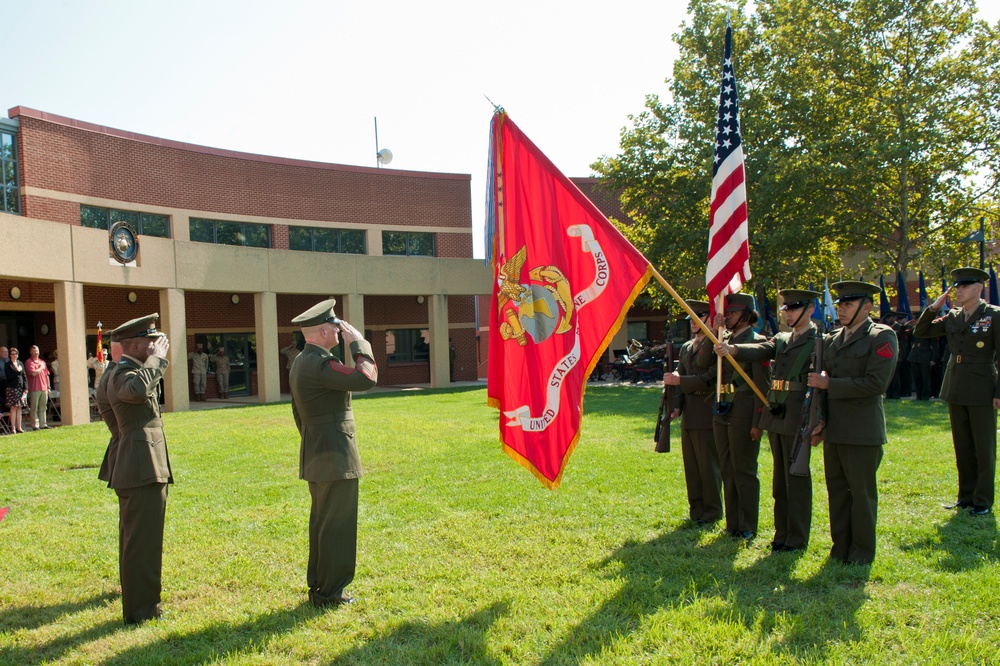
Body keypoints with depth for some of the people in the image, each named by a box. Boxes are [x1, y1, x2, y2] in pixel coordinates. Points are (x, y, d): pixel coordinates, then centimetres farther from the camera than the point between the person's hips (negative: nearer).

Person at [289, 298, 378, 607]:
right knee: (336, 526, -1)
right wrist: (358, 342, -17)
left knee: (321, 523, 18)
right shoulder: (320, 363, -20)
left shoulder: (301, 362, 13)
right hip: (335, 457, -11)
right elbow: (366, 378, -29)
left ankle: (318, 586, 28)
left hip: (315, 455, 11)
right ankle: (330, 592, 8)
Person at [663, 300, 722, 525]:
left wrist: (680, 380, -19)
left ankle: (712, 512, 11)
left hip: (707, 413, -7)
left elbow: (711, 378, -16)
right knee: (691, 464, 12)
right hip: (688, 415, 8)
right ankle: (696, 509, 22)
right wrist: (676, 405, 2)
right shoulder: (686, 347, 16)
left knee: (709, 464, 0)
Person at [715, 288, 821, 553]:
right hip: (775, 416, 7)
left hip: (798, 418, -7)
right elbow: (760, 350, -3)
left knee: (797, 478, 0)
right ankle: (782, 534, 23)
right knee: (780, 479, 13)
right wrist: (732, 349, -22)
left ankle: (798, 538, 10)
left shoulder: (819, 341, -5)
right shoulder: (781, 340, 16)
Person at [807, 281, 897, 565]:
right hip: (833, 431, 6)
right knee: (837, 490, 11)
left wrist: (830, 384, -15)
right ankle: (840, 548, 22)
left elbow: (876, 383, -17)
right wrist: (820, 420, 7)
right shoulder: (830, 341, 14)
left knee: (862, 492, 3)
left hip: (862, 432, -6)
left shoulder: (882, 336, -7)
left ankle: (862, 552, 15)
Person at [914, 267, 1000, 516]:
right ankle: (966, 496, 23)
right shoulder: (952, 317, 8)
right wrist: (934, 307, -2)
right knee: (962, 447, 13)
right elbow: (920, 332, 11)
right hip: (955, 391, 5)